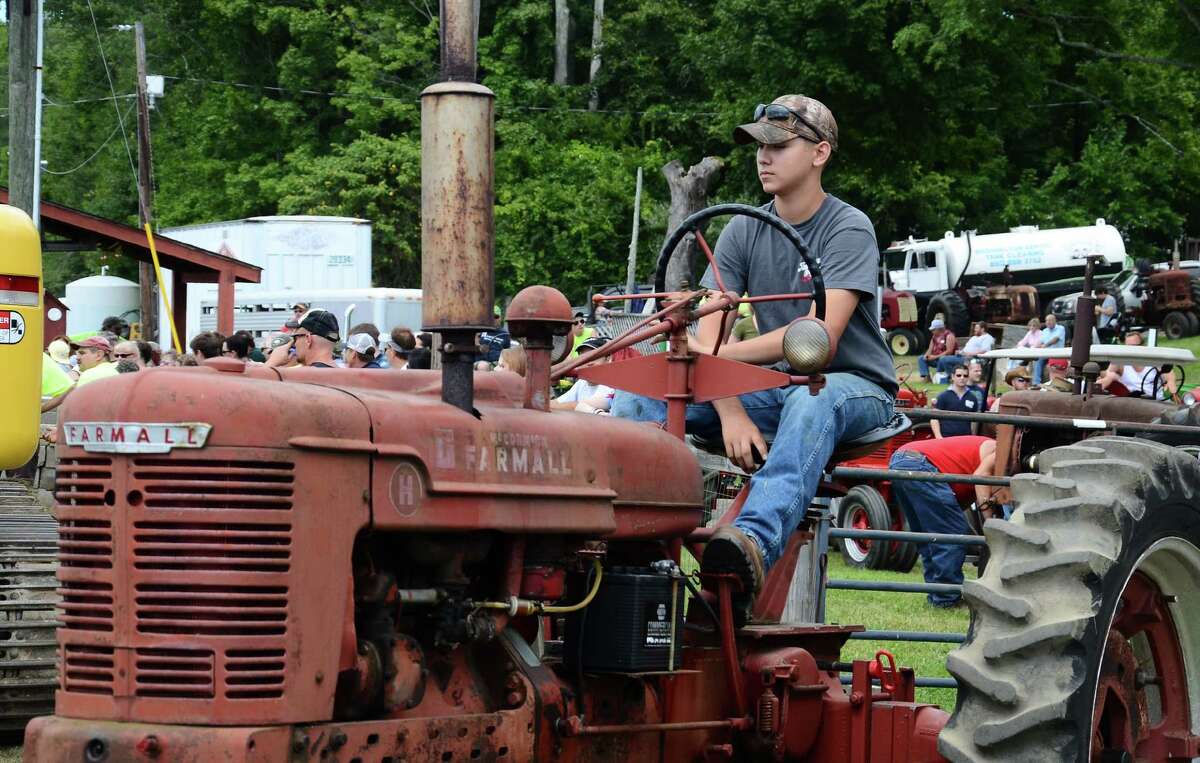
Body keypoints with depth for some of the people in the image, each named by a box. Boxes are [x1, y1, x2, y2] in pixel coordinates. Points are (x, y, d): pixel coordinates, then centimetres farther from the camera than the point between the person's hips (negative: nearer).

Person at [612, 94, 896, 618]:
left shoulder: (849, 230, -10)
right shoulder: (745, 231, 7)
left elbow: (821, 336, -23)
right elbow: (708, 335, -2)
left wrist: (717, 358, -25)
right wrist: (731, 414, -21)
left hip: (855, 385, -6)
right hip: (772, 388, 6)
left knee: (812, 400, -43)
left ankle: (756, 542, -66)